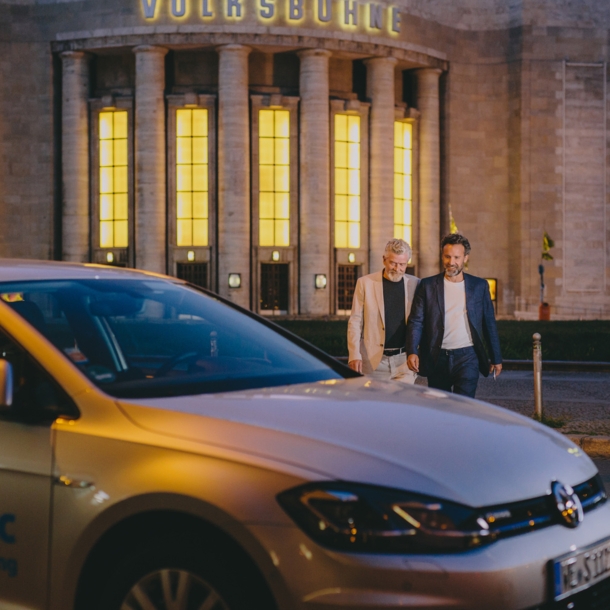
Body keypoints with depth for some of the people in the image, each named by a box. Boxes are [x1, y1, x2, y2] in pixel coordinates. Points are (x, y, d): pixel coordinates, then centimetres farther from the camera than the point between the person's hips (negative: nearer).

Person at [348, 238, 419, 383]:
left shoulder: (415, 284, 5)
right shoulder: (365, 283, 1)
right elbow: (355, 321, 1)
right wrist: (354, 355, -7)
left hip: (404, 360, 1)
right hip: (374, 360, -1)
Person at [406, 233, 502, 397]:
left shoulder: (479, 286, 6)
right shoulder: (427, 286, 4)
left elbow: (489, 324, 10)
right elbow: (416, 321, -1)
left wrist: (496, 358, 10)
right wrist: (412, 352, -16)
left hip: (467, 358, -1)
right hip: (437, 359, 1)